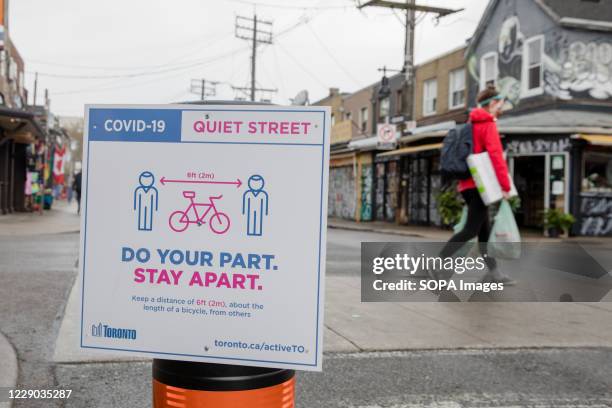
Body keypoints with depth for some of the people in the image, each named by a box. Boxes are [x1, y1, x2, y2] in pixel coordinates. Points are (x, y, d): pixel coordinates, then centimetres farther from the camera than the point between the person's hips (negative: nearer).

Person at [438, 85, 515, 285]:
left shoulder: (472, 124, 18)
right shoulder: (488, 125, -9)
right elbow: (496, 156, -18)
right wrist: (505, 185, -20)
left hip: (469, 184, 9)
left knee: (484, 230, 11)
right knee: (472, 230, -9)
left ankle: (493, 272, 15)